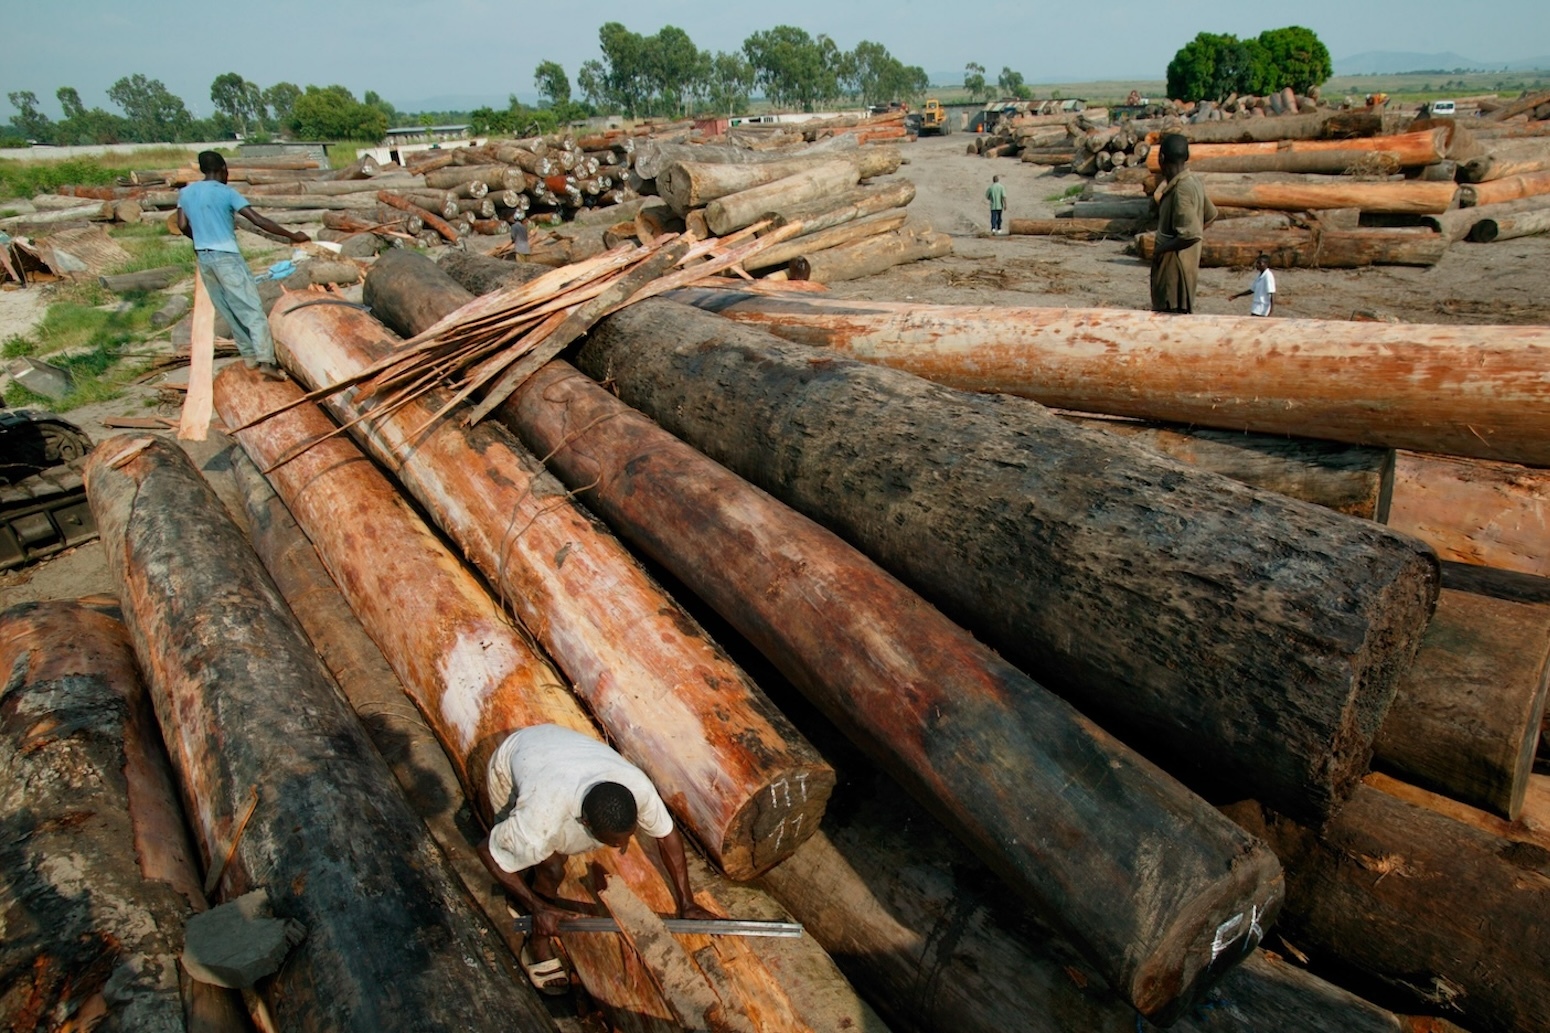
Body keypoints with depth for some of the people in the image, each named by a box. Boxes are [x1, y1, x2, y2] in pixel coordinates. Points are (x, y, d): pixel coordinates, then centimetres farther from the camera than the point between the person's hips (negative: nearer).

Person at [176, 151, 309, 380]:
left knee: (230, 313, 14)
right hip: (227, 257, -6)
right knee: (253, 310, -8)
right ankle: (265, 361, -19)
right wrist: (292, 236, -12)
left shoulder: (186, 192, 8)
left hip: (204, 259, 7)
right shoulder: (226, 192, -9)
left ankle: (250, 357, 19)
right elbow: (258, 221, -16)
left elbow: (182, 226, 11)